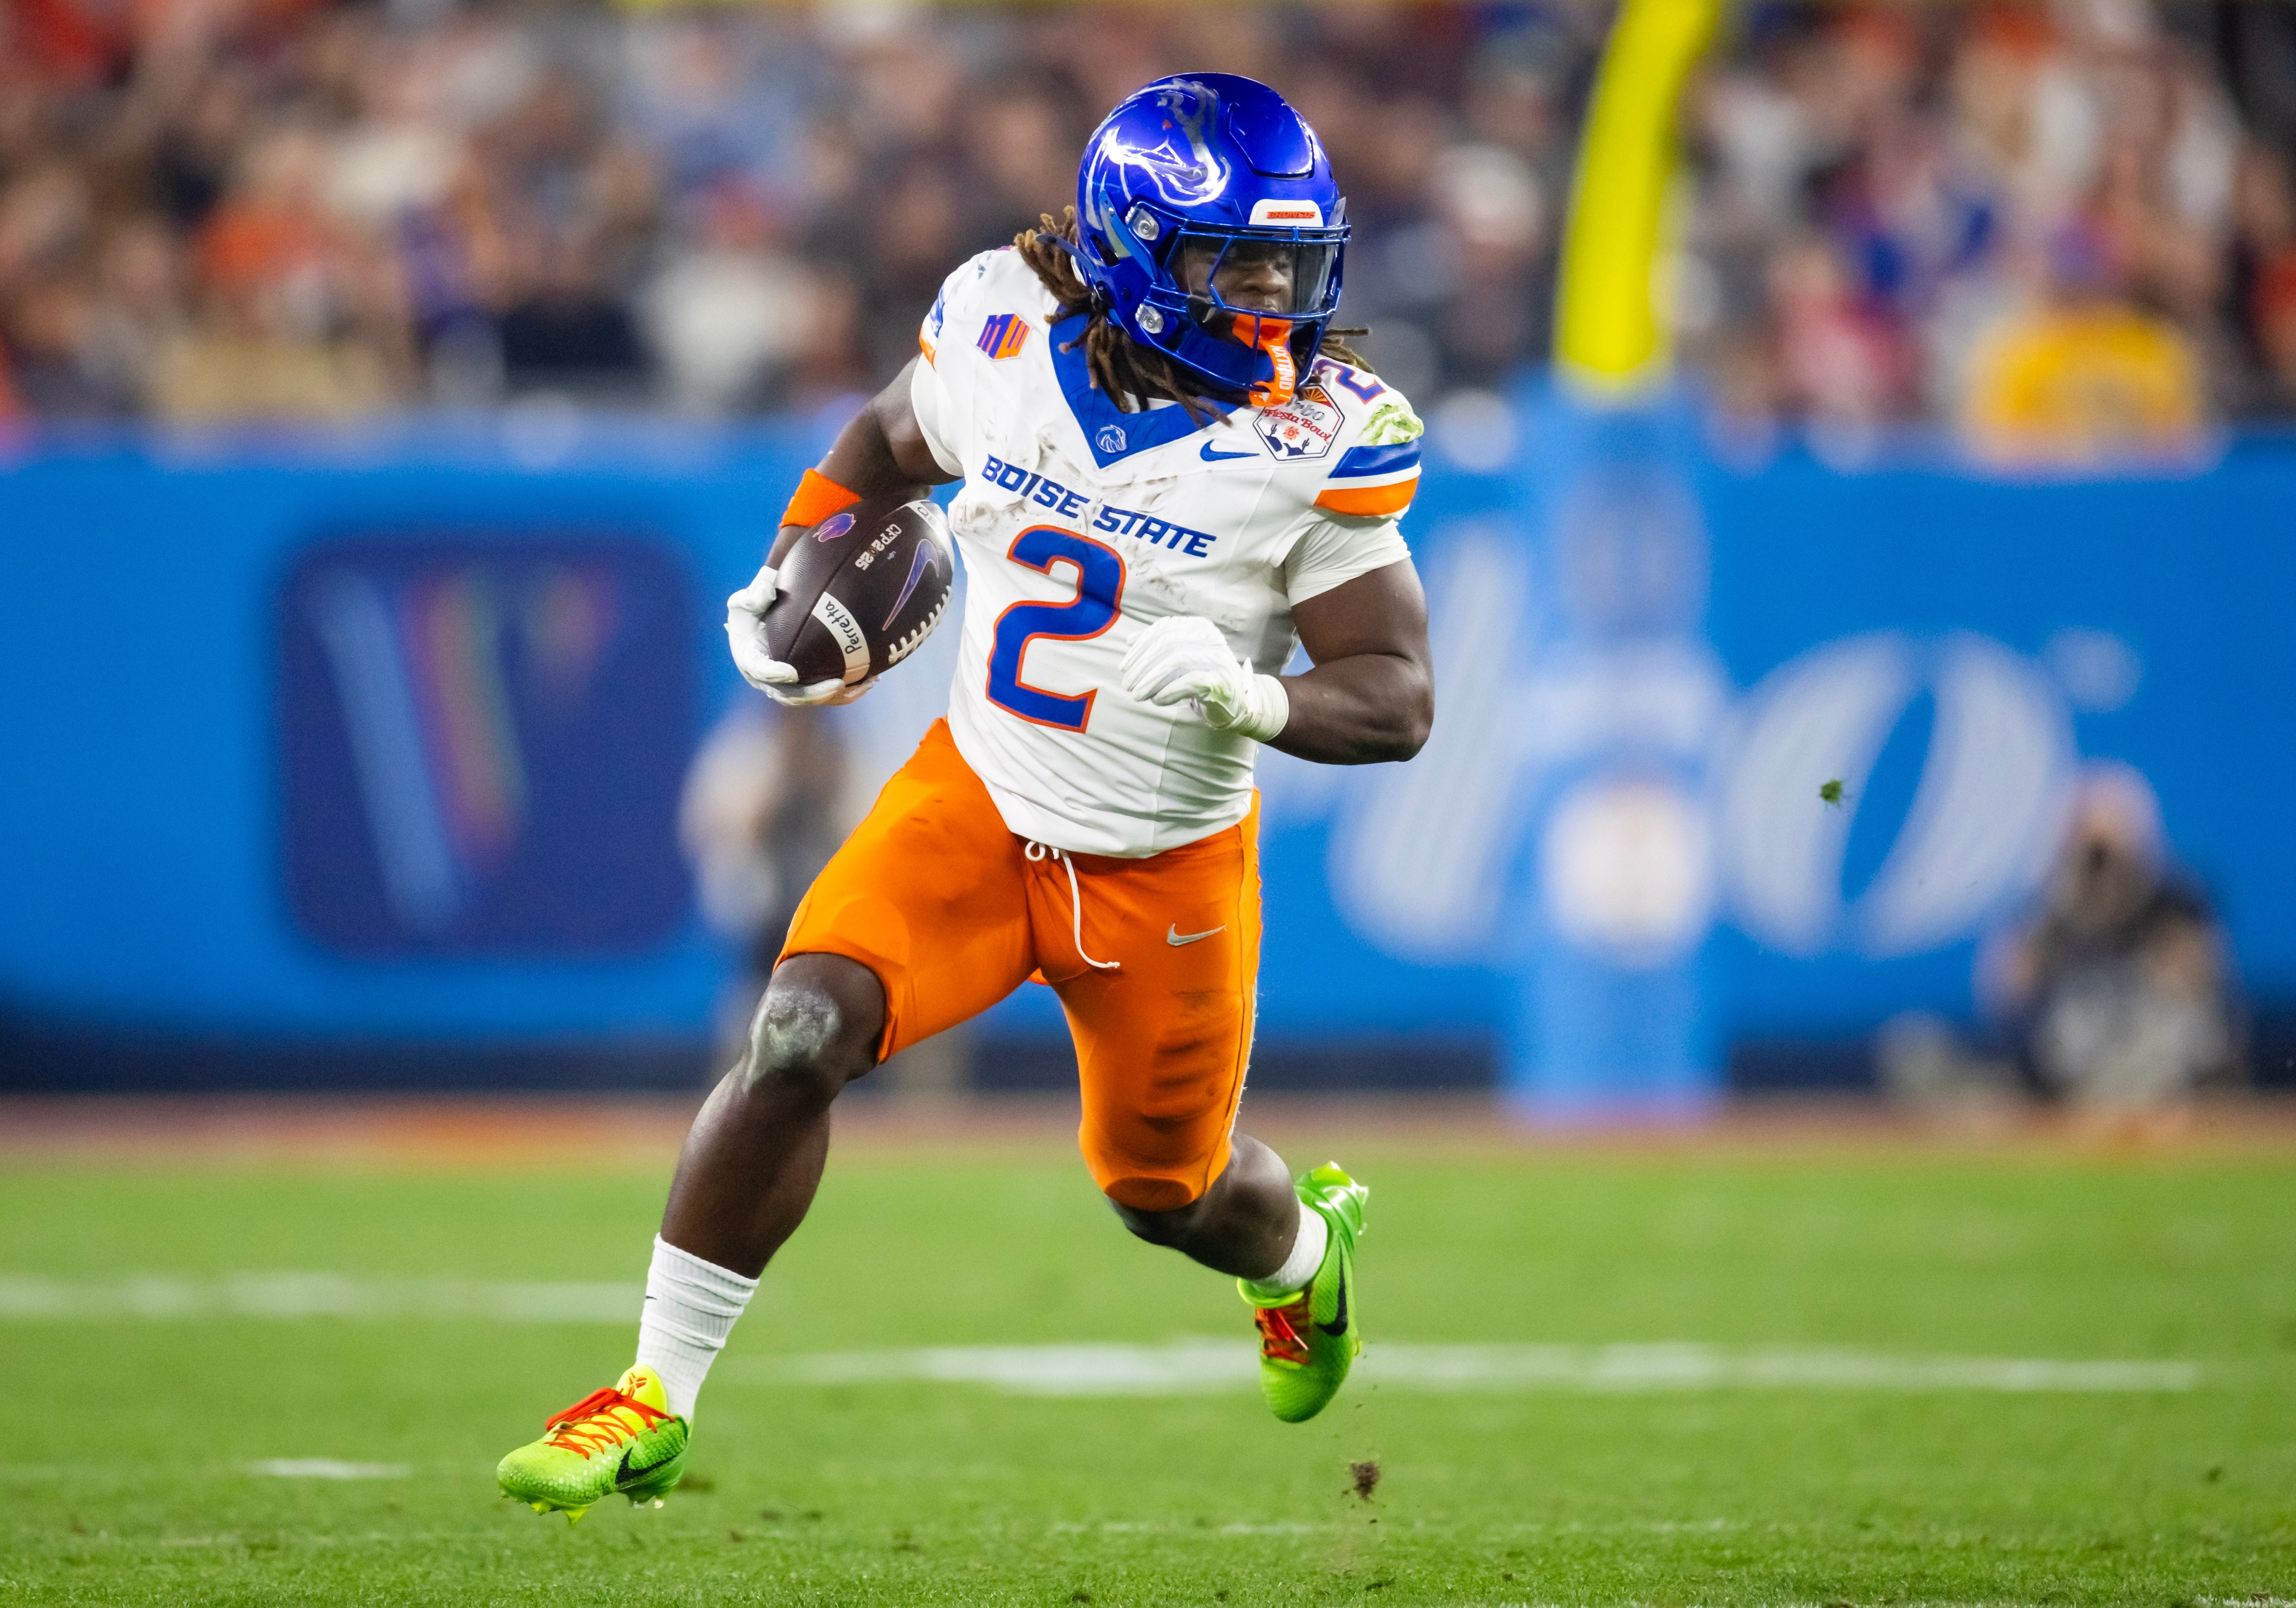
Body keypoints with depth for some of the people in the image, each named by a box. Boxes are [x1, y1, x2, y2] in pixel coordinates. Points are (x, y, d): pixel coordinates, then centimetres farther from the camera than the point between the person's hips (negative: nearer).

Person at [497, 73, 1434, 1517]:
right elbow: (888, 444, 13)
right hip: (974, 803, 1)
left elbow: (1399, 701, -19)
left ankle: (1307, 1249, 56)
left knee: (1168, 1191, 16)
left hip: (1166, 868, -1)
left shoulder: (1315, 443, -20)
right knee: (799, 1036, -20)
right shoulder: (1008, 331, -11)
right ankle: (652, 1408, -10)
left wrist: (1252, 698, -37)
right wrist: (783, 582, -1)